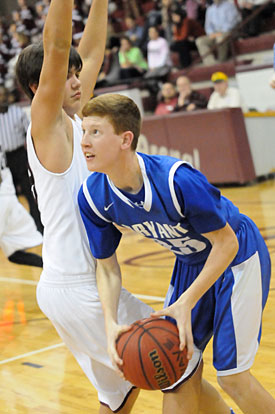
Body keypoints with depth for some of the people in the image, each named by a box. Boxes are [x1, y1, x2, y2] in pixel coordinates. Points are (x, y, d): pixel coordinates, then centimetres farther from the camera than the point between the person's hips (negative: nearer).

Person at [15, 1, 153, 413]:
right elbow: (56, 48, -24)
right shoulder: (47, 124, -10)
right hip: (78, 289, -9)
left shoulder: (72, 121, 11)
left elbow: (91, 51, 16)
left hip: (65, 285, 9)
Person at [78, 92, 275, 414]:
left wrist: (186, 303, -28)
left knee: (232, 377, -3)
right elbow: (107, 265, -6)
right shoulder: (92, 197, -18)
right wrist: (111, 323, -21)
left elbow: (226, 243, -24)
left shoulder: (177, 180, -36)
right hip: (190, 264, 6)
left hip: (237, 259, -5)